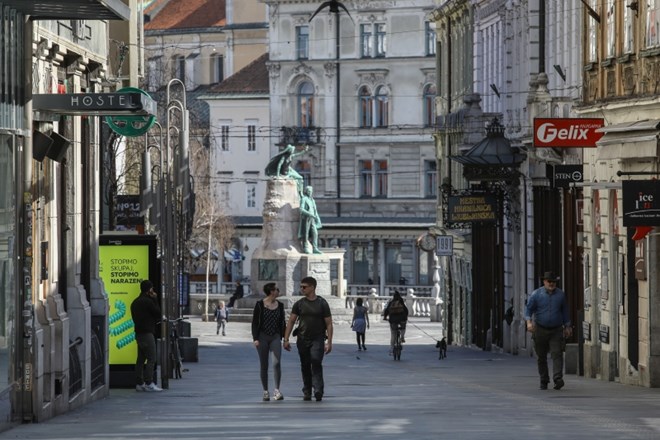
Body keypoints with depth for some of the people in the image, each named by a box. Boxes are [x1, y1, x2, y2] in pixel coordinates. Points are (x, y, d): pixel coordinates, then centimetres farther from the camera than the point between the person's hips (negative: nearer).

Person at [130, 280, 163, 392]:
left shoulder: (135, 302, 16)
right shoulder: (148, 301, -12)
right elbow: (158, 314, -7)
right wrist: (155, 300, 0)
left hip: (138, 333, 9)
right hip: (147, 333, -9)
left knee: (141, 359, 10)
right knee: (151, 359, -8)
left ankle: (139, 384, 9)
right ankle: (149, 383, -13)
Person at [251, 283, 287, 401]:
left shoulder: (279, 305, 8)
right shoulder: (260, 305, -3)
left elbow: (282, 322, 14)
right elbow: (255, 322, -3)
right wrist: (255, 338, -10)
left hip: (275, 337, 2)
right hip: (262, 337, -2)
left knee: (276, 363, -16)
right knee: (264, 366, 2)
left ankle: (277, 390, -12)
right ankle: (265, 392, 11)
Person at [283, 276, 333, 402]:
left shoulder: (322, 304, -1)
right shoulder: (299, 304, 6)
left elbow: (329, 324, 0)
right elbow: (291, 322, 7)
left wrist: (329, 342, -7)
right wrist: (286, 339, -1)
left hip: (317, 339, -3)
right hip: (302, 339, 3)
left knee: (316, 363, -18)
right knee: (305, 367, 8)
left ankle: (318, 391, -25)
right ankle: (307, 392, 17)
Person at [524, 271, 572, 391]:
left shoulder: (561, 294, 6)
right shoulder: (536, 294, -1)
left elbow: (565, 312, 16)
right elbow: (528, 309, -2)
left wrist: (567, 327, 17)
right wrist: (529, 322, -19)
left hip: (556, 330, 0)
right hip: (540, 330, 0)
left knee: (557, 354, -15)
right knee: (541, 357, 5)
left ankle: (558, 379, -24)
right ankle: (544, 381, 16)